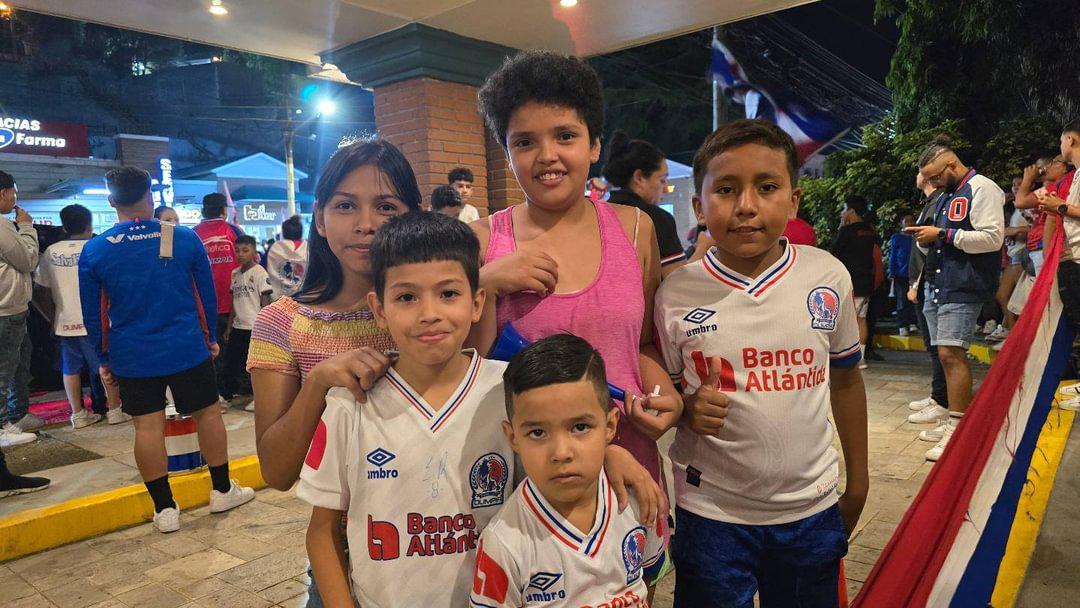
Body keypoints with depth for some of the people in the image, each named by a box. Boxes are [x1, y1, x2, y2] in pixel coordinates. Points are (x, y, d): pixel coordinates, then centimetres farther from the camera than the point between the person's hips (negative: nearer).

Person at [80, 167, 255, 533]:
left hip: (131, 356, 1)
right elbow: (207, 295, 1)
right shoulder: (185, 239, -5)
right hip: (188, 348, -1)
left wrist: (103, 359, 13)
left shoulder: (94, 251, -2)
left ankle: (165, 509, 11)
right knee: (207, 413, 11)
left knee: (148, 427, 5)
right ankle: (222, 491, 21)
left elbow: (93, 314, 3)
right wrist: (210, 337, 13)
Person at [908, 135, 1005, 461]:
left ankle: (957, 429, -9)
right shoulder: (944, 197, 22)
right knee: (947, 355, 9)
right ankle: (960, 413, 18)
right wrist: (926, 240, 6)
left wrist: (942, 234, -15)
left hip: (962, 286, -9)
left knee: (951, 354, -13)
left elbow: (992, 238, -16)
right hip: (936, 285, 9)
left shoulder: (982, 188, -5)